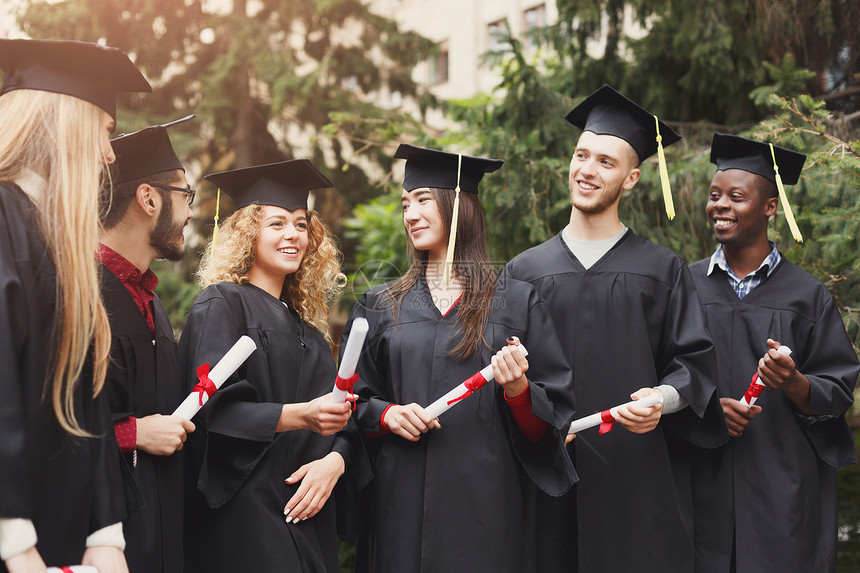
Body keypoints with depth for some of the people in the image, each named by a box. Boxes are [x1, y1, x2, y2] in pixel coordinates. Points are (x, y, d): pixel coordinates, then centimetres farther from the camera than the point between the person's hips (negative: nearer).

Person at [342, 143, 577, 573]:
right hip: (402, 502, 2)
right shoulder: (380, 306, 11)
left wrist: (517, 389, -17)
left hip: (486, 502, -2)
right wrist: (387, 414, -8)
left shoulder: (517, 303, 4)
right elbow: (352, 401, 12)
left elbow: (548, 422, 2)